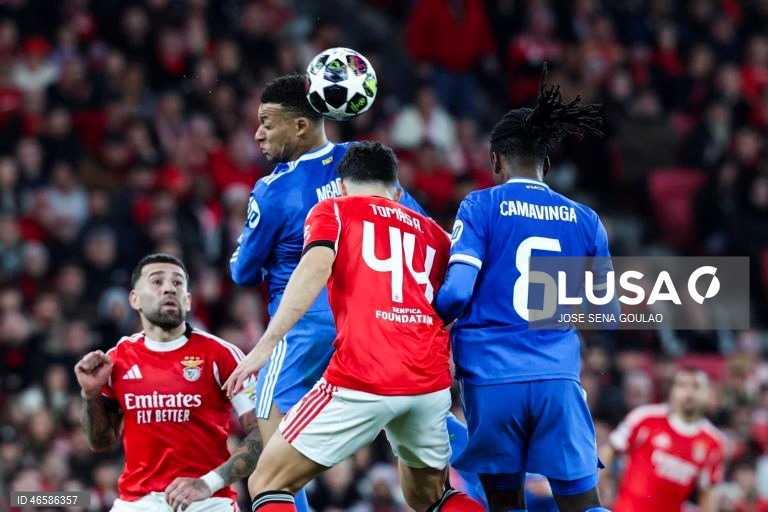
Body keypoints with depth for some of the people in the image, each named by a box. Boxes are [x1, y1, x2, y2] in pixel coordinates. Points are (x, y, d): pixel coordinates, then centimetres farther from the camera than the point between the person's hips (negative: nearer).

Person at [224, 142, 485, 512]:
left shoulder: (333, 210, 12)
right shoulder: (433, 232, 23)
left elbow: (316, 267, -8)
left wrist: (266, 345, -13)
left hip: (361, 382, -5)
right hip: (431, 384, 5)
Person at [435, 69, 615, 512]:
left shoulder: (482, 207, 0)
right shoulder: (585, 221, 9)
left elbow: (457, 292, -9)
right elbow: (607, 313, 15)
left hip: (492, 377, -1)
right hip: (558, 378, 1)